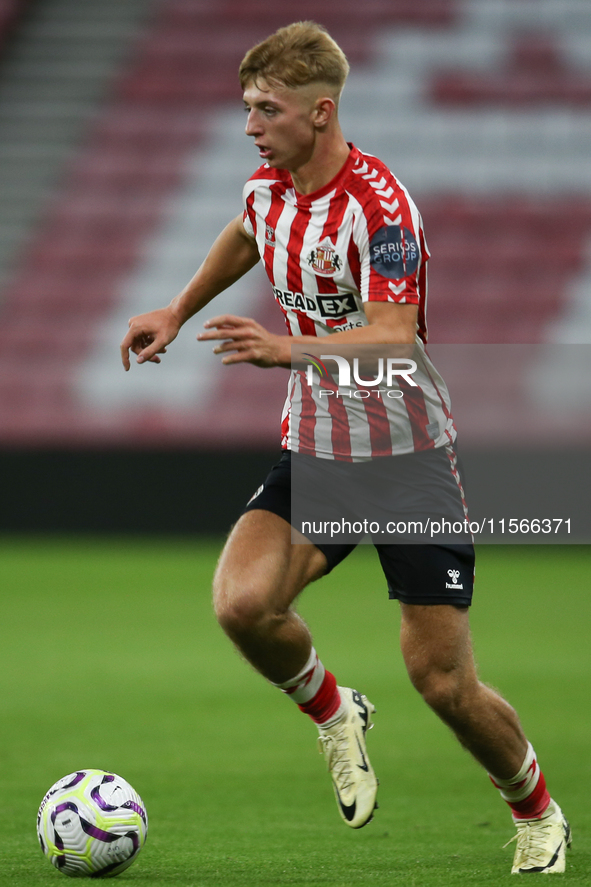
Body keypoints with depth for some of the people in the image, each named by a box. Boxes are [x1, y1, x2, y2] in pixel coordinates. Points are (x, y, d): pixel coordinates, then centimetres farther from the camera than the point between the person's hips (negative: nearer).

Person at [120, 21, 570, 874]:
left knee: (444, 682, -5)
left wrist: (288, 349, -47)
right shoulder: (268, 187, 1)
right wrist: (178, 310, 28)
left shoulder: (378, 205, -22)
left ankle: (537, 815, 24)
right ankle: (333, 714, 9)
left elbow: (394, 340, -33)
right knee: (243, 603, -22)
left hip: (406, 455, -6)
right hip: (313, 451, 6)